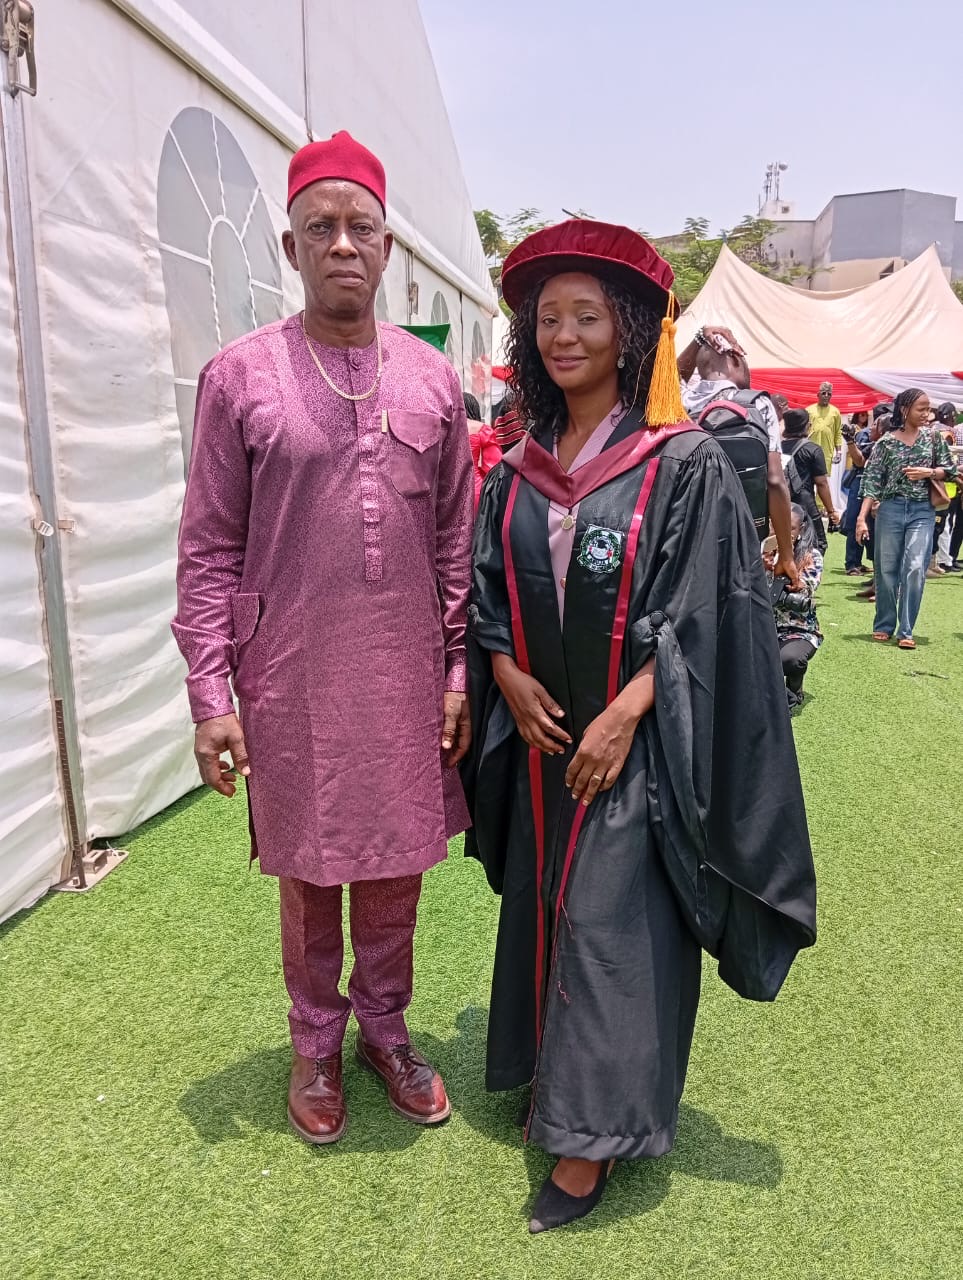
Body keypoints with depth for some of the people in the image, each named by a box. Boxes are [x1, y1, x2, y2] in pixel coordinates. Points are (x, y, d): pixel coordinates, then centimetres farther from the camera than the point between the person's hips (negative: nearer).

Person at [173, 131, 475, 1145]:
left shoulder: (432, 379, 4)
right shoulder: (239, 376, -4)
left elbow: (457, 539, 6)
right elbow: (208, 550, -4)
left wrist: (460, 671, 2)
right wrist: (211, 697, -8)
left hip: (406, 677, 3)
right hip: (293, 680, -2)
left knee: (396, 868, 15)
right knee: (310, 874, 14)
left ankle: (385, 1026, 39)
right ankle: (317, 1041, 37)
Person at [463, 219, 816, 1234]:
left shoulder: (684, 464, -9)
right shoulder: (519, 472, 6)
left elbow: (697, 616, -12)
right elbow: (486, 593, 9)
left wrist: (622, 714, -19)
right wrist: (506, 674, -8)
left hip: (634, 742, -5)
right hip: (539, 738, 5)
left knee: (611, 922, 0)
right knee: (544, 908, 15)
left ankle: (588, 1143, 16)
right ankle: (553, 1079, 37)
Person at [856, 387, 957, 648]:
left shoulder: (933, 437, 6)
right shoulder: (887, 442, 0)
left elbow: (950, 470, 11)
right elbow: (872, 481, -4)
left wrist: (928, 473, -10)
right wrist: (862, 517, -12)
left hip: (922, 512, 1)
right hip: (891, 509, -1)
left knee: (915, 569, -10)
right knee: (887, 570, 5)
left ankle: (906, 630, -3)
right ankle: (884, 625, 19)